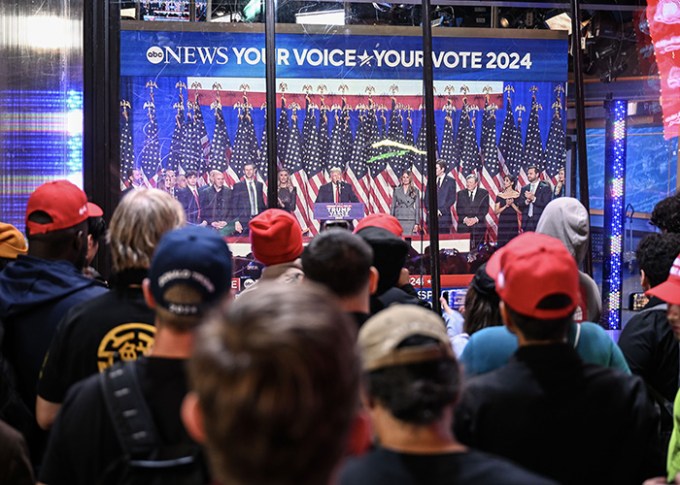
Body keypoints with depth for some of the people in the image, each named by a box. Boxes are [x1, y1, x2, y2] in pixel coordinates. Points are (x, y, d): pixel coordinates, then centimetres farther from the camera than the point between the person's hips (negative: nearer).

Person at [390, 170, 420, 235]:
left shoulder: (415, 191, 6)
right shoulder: (396, 190, 9)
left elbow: (417, 207, 5)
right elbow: (393, 206, 10)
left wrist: (417, 223, -2)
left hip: (410, 220, -1)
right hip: (399, 219, 1)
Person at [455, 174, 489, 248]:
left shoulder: (484, 193, 7)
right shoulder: (460, 194, 12)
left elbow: (485, 209, 1)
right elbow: (458, 209, 7)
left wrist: (476, 219, -12)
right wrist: (465, 219, -11)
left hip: (479, 226, -1)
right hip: (464, 226, 1)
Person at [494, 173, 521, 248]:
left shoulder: (517, 195, 2)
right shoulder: (500, 195, 7)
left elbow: (520, 211, -1)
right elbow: (496, 211, 2)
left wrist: (512, 204, -12)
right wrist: (506, 206, -11)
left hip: (513, 223, -1)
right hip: (502, 223, 1)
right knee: (501, 244, -3)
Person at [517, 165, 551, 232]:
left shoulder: (545, 188, 1)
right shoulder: (524, 188, 15)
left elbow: (545, 204, -8)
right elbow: (519, 204, 8)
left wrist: (533, 198, -14)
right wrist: (526, 201, -11)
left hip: (539, 222, -4)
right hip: (526, 222, 4)